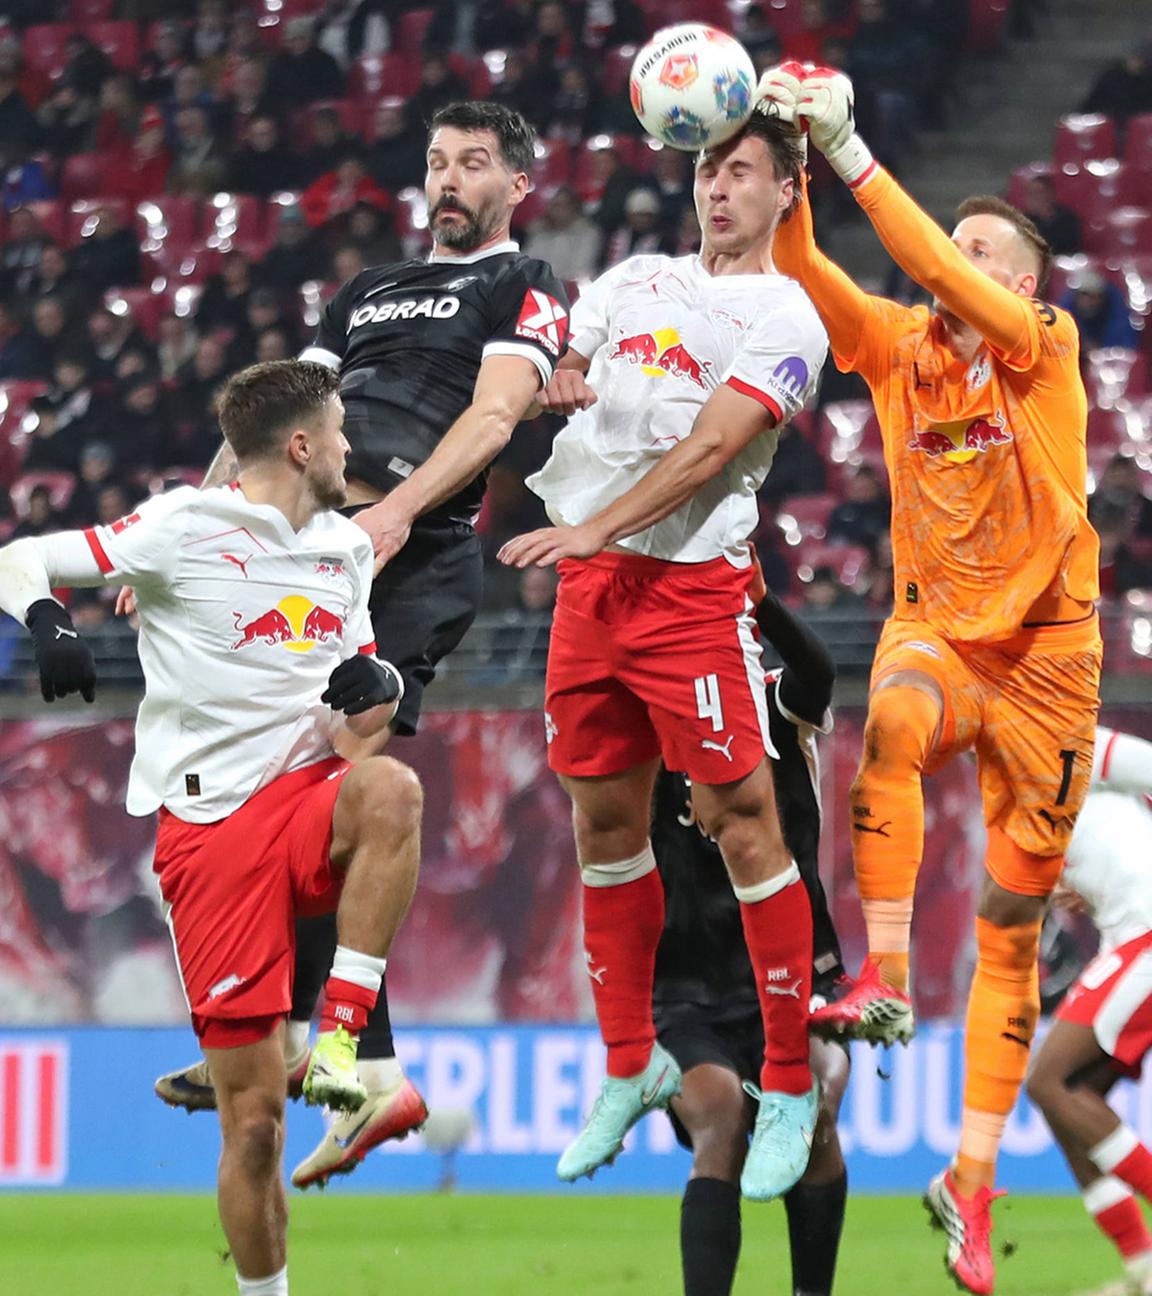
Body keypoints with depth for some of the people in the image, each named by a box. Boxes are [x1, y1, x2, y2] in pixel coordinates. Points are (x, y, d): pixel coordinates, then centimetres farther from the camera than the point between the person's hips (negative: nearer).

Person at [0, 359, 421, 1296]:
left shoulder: (346, 548, 14)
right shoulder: (184, 528, -3)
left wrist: (378, 685, -5)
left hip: (311, 799, 4)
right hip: (208, 827, -4)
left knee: (390, 790, -35)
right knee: (253, 1117, -6)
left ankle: (339, 1039, -27)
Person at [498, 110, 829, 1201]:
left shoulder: (785, 317, -1)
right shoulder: (635, 279, 18)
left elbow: (712, 445, -12)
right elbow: (563, 368, 21)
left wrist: (593, 529, -21)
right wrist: (552, 383, -4)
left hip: (692, 581, -6)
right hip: (589, 578, 6)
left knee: (740, 819, -10)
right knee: (605, 820, 9)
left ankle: (789, 1088, -3)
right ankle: (630, 1068, 21)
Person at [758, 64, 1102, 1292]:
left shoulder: (1045, 348, -6)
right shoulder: (898, 348, 3)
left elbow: (944, 277, -23)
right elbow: (798, 268, -9)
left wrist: (850, 152, -27)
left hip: (1044, 648, -1)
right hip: (934, 626, 1)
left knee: (1014, 924, 3)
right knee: (894, 719, -38)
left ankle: (973, 1176, 11)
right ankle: (884, 977, -40)